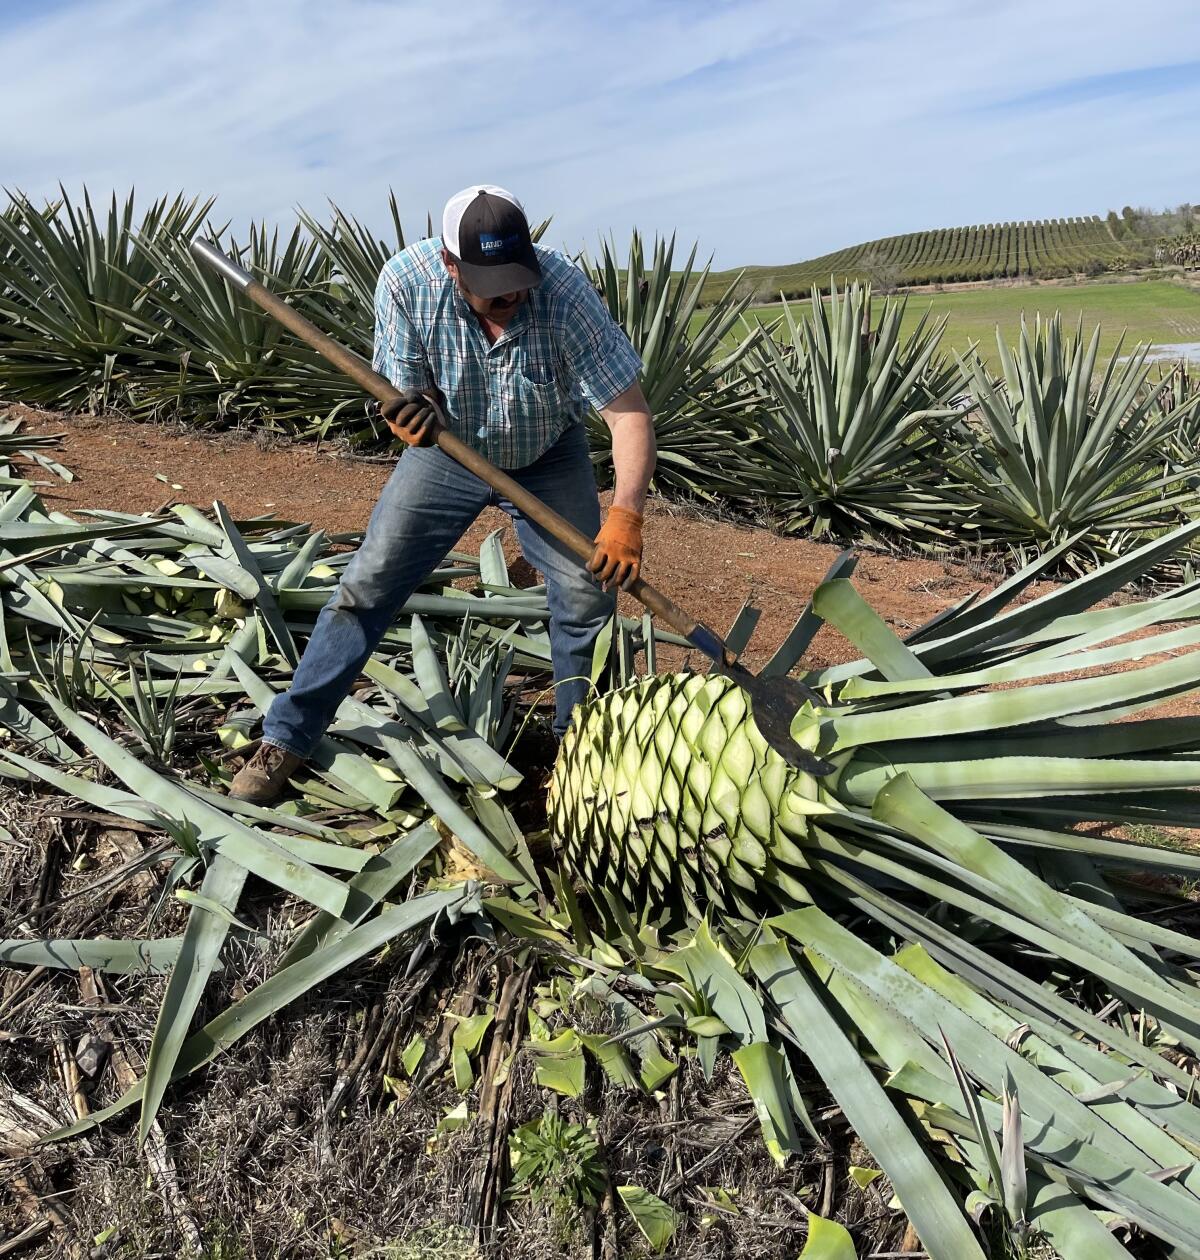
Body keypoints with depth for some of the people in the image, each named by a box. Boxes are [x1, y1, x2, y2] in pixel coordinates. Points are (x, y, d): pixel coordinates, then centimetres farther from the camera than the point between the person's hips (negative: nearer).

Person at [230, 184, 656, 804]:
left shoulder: (563, 290, -31)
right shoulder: (406, 280, -26)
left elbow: (628, 411, -31)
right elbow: (411, 390, -16)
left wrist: (625, 514, -45)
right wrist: (412, 414, -42)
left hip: (548, 457, 0)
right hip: (448, 451, 1)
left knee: (589, 594, -8)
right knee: (367, 584, -3)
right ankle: (285, 739, 9)